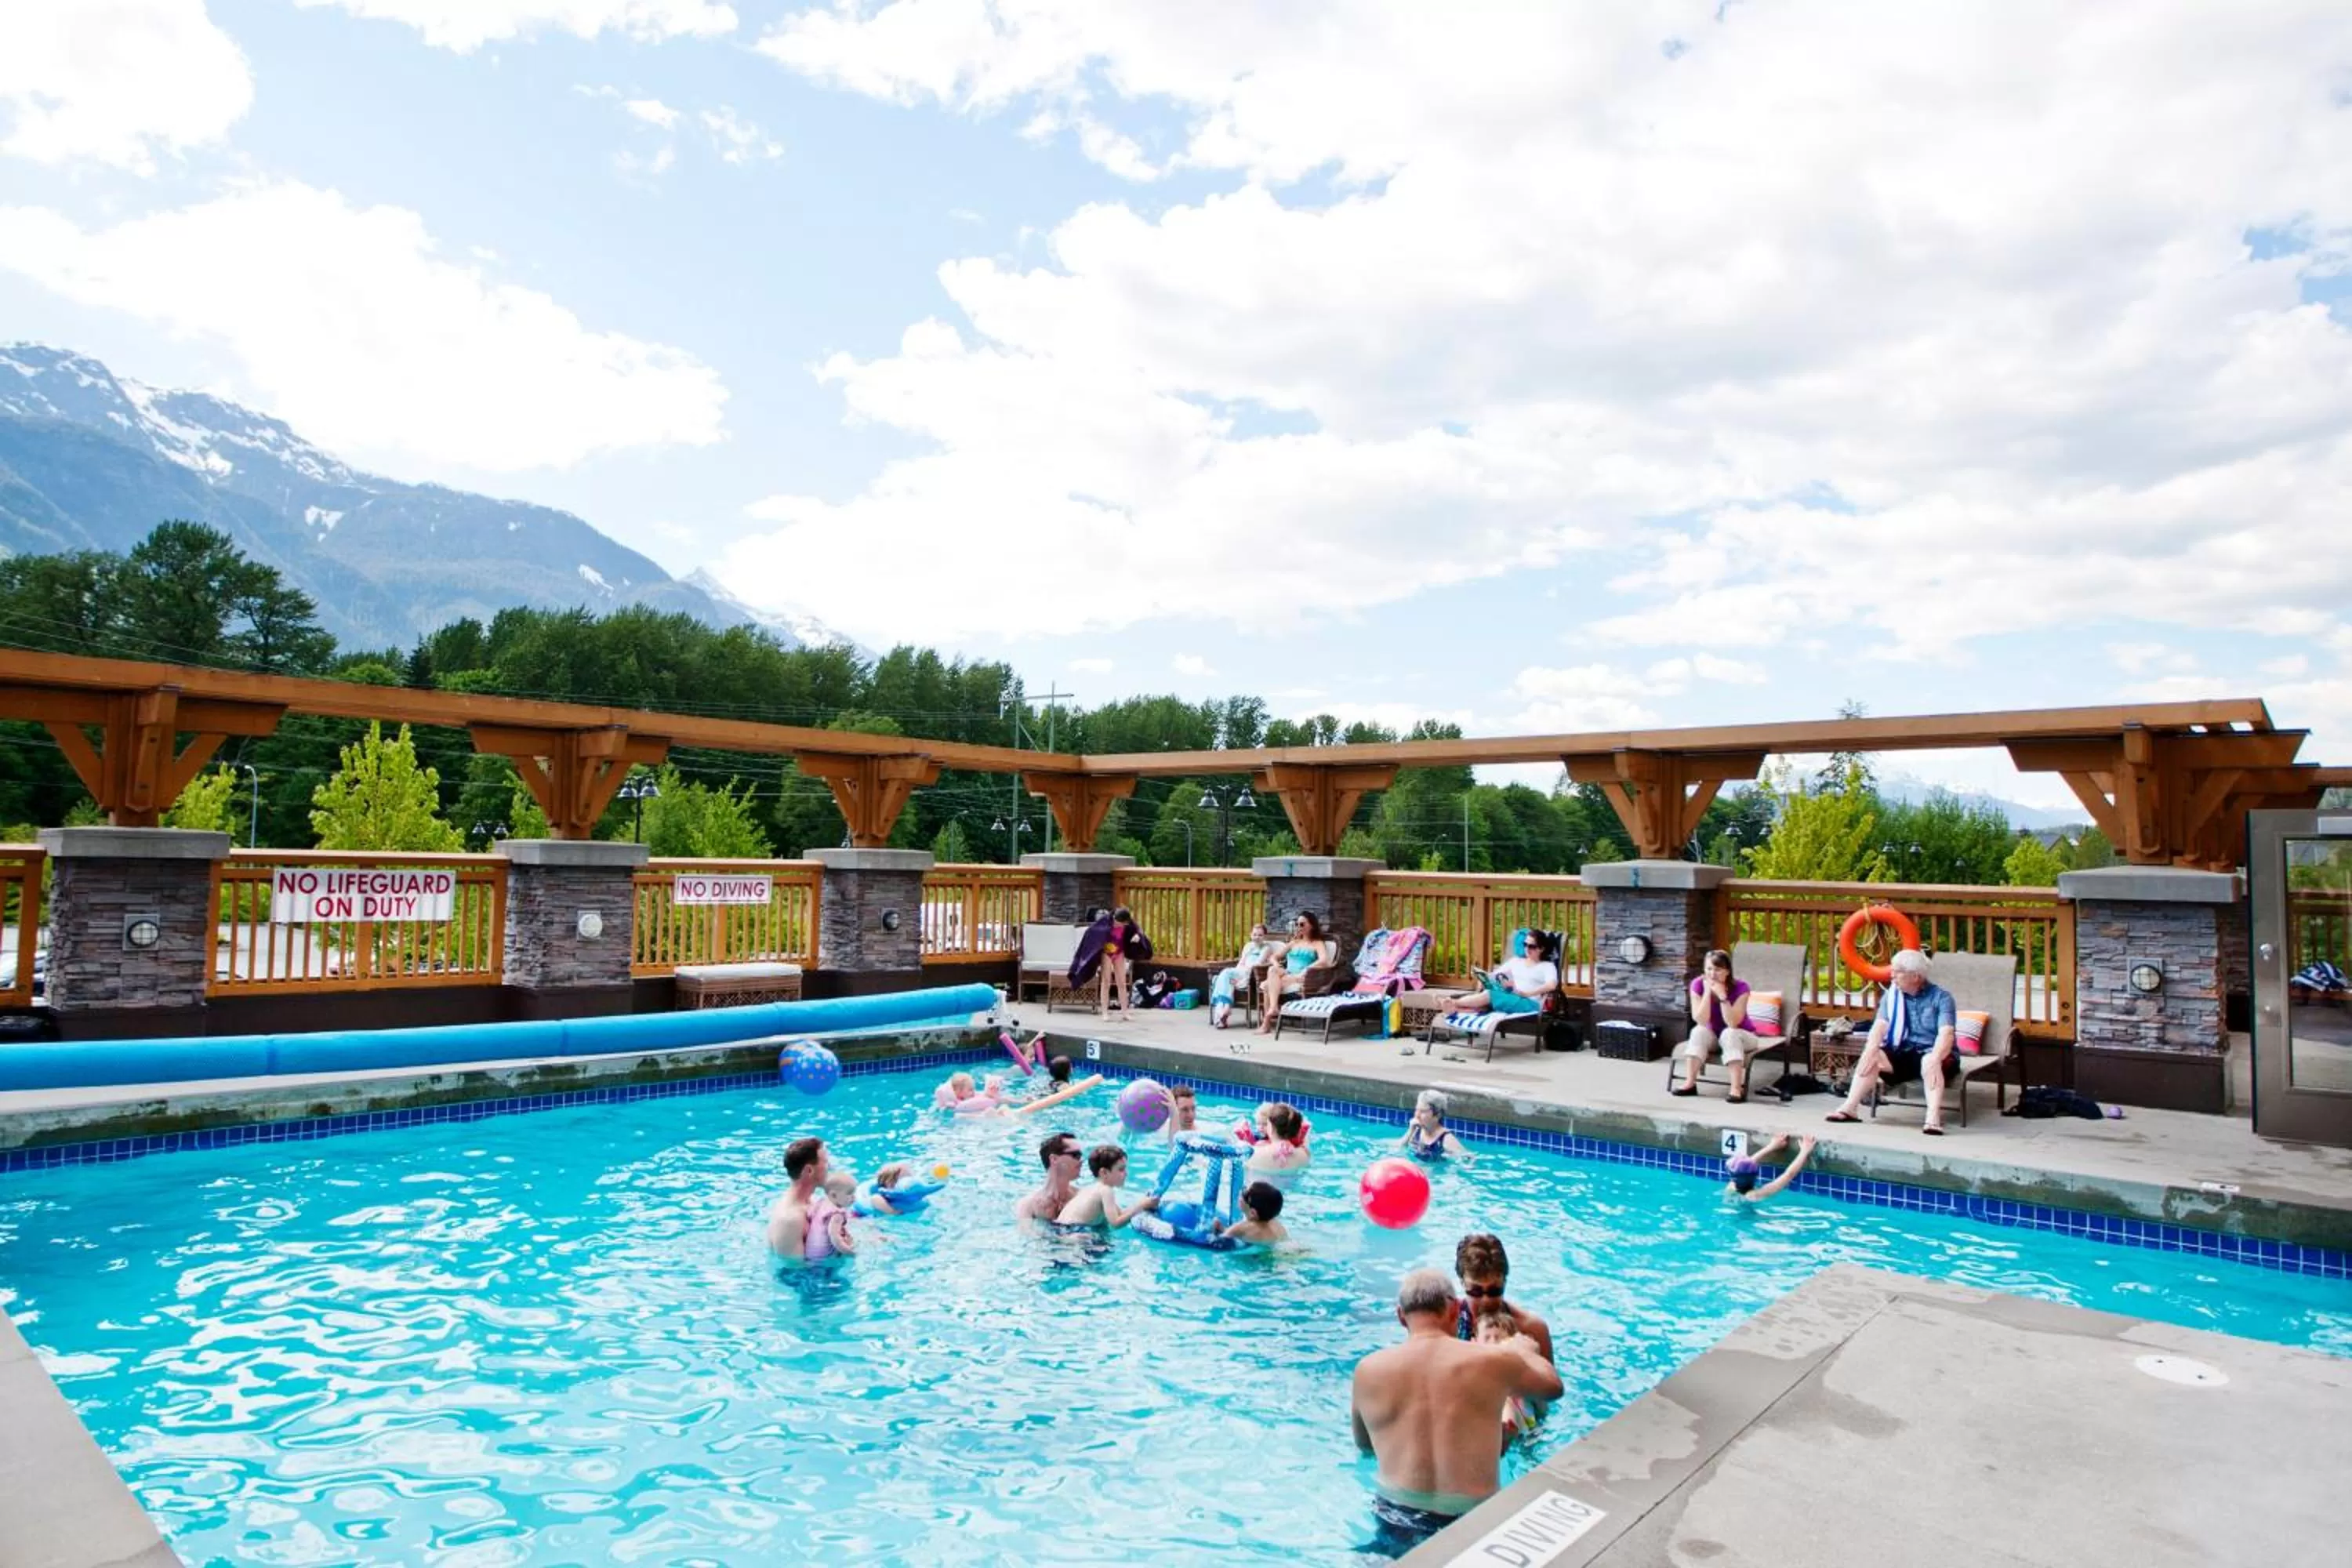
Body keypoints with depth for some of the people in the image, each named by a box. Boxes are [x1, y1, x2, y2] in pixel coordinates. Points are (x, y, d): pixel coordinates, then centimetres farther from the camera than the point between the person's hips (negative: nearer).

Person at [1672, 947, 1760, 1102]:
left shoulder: (1740, 987, -22)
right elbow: (1701, 1021, -23)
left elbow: (1732, 1024, -30)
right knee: (1698, 1031, -29)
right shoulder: (1698, 985, -15)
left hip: (1742, 1036, -2)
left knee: (1729, 1033, -35)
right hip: (1713, 1036, 2)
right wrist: (1707, 992, -30)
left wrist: (1722, 995, -36)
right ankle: (1690, 1083, -32)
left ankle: (1737, 1088, -41)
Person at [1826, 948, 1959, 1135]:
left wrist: (1935, 1059, -39)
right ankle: (1849, 1108, -31)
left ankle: (1933, 1117, -49)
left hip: (1929, 1053, -3)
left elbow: (1946, 1033, -19)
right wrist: (1870, 1051, -27)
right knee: (1871, 1058, -25)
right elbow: (1880, 1026, -6)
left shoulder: (1941, 997, -4)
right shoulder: (1892, 995, 8)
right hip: (1902, 1052, 3)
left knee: (1929, 1063, -38)